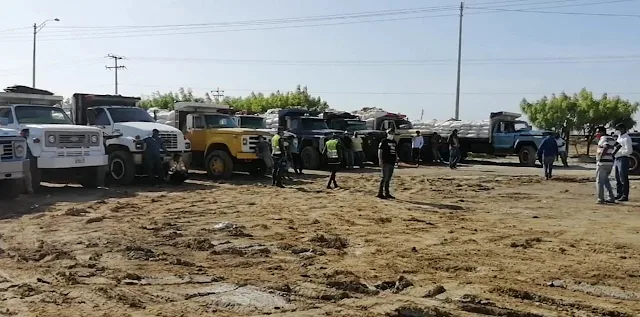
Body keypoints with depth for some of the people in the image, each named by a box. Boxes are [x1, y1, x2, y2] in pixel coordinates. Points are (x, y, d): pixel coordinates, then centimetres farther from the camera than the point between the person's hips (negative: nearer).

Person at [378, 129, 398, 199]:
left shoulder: (395, 142, 17)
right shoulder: (384, 141, -4)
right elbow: (380, 151, -8)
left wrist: (396, 159, 15)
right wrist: (380, 160, -16)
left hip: (392, 162, 7)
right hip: (386, 162, -7)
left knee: (388, 178, 11)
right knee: (384, 178, -9)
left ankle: (387, 193, 16)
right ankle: (380, 193, -6)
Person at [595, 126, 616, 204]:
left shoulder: (603, 138, -12)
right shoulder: (611, 139, 15)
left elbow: (606, 147, -29)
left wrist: (600, 157, -23)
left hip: (602, 163, -9)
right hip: (610, 162, 9)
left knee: (599, 181, -1)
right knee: (606, 180, 19)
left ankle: (601, 199, -1)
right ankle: (612, 198, 18)